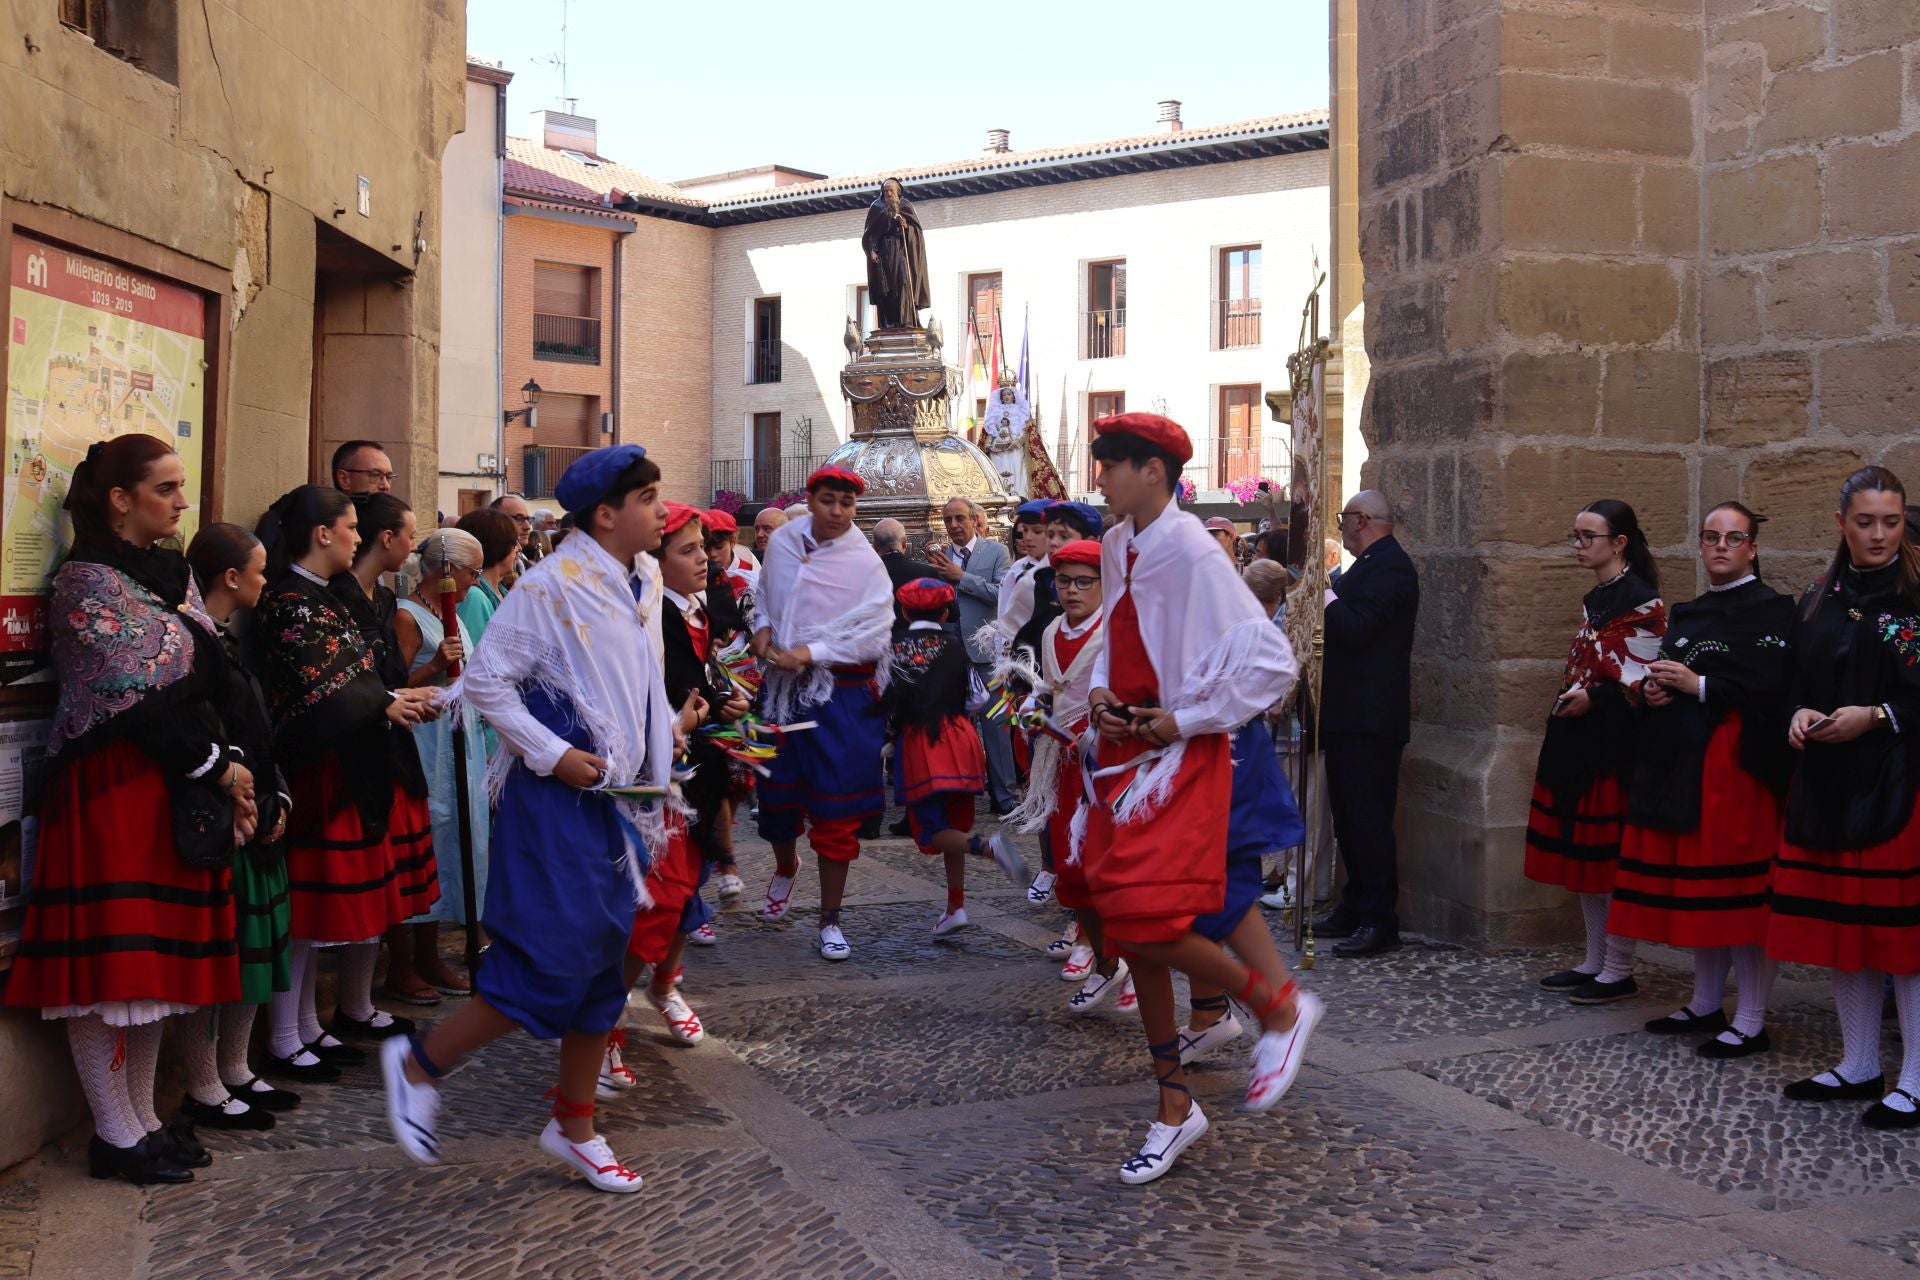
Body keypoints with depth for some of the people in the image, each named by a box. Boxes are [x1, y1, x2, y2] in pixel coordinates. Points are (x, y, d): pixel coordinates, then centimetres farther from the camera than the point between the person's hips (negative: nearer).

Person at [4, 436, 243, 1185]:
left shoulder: (175, 574, 14)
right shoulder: (87, 581, -10)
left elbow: (208, 683, 12)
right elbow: (136, 703, -16)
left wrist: (231, 772, 1)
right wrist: (220, 768, -10)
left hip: (181, 791, 8)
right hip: (112, 788, -8)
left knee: (159, 954, 12)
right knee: (108, 959, -1)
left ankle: (144, 1118, 22)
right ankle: (116, 1136, 9)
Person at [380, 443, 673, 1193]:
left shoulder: (635, 591, 12)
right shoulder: (553, 585, -13)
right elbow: (485, 680, -14)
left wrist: (651, 796, 14)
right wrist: (553, 755, -17)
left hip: (617, 802, 8)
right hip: (559, 802, -8)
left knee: (602, 969, 12)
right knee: (549, 969, -8)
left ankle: (574, 1127, 26)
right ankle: (418, 1065, 14)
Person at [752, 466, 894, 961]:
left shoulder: (865, 562, -8)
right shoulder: (781, 543, 4)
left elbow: (873, 636, -13)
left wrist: (809, 653, -19)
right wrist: (763, 633, -2)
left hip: (840, 693, -3)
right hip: (782, 688, 4)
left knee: (836, 810, 0)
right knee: (777, 794, 14)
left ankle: (830, 920, 12)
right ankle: (785, 869, 48)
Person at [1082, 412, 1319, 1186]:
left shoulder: (1188, 549, -16)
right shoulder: (1117, 547, 8)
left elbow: (1270, 662, -18)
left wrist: (1186, 720, -15)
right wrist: (1100, 693, 4)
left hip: (1181, 754, -8)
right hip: (1126, 747, 8)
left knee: (1144, 919, -16)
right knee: (1128, 926, 10)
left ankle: (1278, 1005, 11)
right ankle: (1175, 1107, 23)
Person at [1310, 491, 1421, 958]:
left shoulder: (1390, 565, -14)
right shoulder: (1369, 565, 18)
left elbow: (1356, 628, -24)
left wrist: (1327, 598, -10)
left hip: (1370, 716, -11)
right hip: (1350, 713, 11)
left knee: (1368, 816, -8)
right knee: (1348, 814, 15)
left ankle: (1380, 920, -4)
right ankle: (1355, 906, 24)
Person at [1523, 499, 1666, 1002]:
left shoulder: (1642, 601, -11)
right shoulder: (1595, 599, 16)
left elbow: (1646, 680, -15)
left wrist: (1593, 698, -22)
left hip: (1616, 740, -9)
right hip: (1579, 739, 9)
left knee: (1612, 850, -3)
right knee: (1583, 850, 12)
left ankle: (1618, 970, 6)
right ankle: (1595, 961, 21)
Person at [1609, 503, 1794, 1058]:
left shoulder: (1771, 609, -5)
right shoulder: (1687, 613, 18)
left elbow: (1772, 688, -16)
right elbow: (1666, 672, 23)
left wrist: (1697, 685, -18)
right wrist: (1655, 690, 0)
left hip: (1735, 761, -7)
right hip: (1682, 759, 7)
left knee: (1738, 887, -6)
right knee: (1696, 887, 11)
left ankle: (1751, 1022, 1)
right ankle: (1706, 1003, 22)